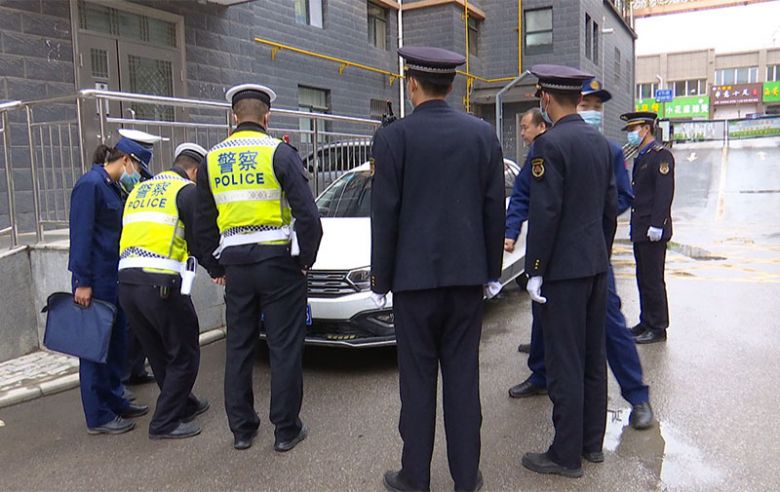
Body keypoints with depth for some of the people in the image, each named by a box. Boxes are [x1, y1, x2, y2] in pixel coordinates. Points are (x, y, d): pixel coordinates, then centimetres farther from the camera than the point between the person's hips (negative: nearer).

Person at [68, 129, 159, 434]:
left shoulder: (114, 188, 13)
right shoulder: (90, 185, -14)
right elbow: (81, 236, -18)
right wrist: (82, 282, -19)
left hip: (114, 278, 9)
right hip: (94, 280, -9)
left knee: (117, 342, 16)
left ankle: (115, 401, 30)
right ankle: (98, 417, 10)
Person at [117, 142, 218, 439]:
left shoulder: (140, 190, 24)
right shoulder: (187, 191, 0)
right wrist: (218, 270, 13)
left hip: (126, 281, 8)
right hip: (161, 283, -8)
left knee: (160, 355, 20)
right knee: (184, 355, 6)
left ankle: (184, 405, 35)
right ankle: (165, 423, 9)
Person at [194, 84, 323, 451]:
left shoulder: (212, 160, 8)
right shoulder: (279, 152, -7)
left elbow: (203, 225, 11)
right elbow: (307, 213, -13)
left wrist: (217, 264, 19)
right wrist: (307, 257, -1)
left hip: (236, 265, 4)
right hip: (278, 262, -4)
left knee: (239, 347, 14)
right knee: (285, 347, 5)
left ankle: (241, 428, 23)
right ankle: (286, 430, 14)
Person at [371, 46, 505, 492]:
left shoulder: (393, 137, -7)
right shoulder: (483, 134, 3)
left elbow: (385, 215, -6)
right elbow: (495, 208, 5)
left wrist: (381, 278, 2)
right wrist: (492, 268, 14)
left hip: (415, 274, -3)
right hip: (468, 272, 3)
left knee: (418, 377, 7)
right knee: (463, 375, 10)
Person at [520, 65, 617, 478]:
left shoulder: (550, 144, -15)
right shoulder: (600, 142, 10)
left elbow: (544, 212, -19)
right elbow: (610, 205, 14)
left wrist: (535, 270, -14)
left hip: (563, 268, -8)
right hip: (596, 264, 9)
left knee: (565, 363, 0)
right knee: (593, 357, 16)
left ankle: (566, 455, 11)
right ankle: (592, 442, 29)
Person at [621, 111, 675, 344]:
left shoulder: (661, 155, -11)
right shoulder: (640, 157, 18)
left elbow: (664, 193, -19)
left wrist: (656, 225, -23)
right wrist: (636, 226, 17)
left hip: (653, 231, -9)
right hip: (640, 229, 9)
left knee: (653, 279, -3)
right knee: (643, 278, 14)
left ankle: (658, 328, 7)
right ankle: (646, 322, 23)